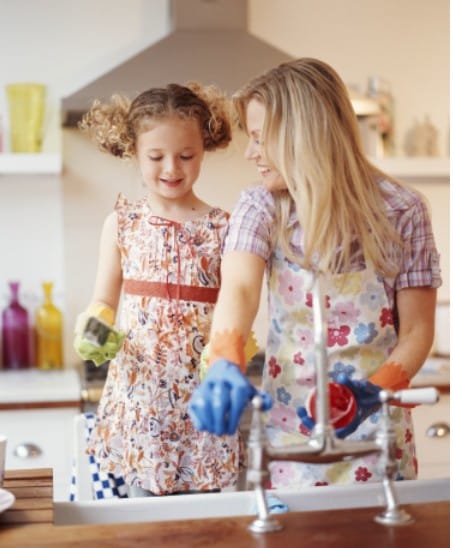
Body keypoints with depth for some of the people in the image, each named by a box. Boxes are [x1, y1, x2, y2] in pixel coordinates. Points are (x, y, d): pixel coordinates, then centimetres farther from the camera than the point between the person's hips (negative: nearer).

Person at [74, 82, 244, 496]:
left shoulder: (222, 229, -2)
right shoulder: (121, 224, 3)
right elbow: (103, 301, 9)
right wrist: (92, 330, -12)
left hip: (201, 393, -1)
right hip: (139, 389, 1)